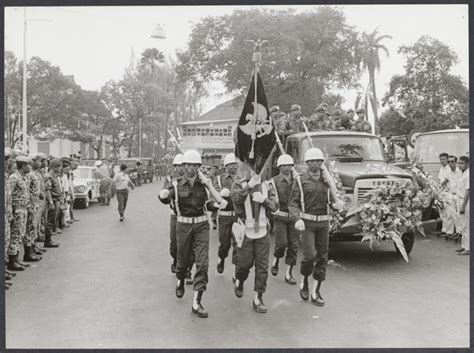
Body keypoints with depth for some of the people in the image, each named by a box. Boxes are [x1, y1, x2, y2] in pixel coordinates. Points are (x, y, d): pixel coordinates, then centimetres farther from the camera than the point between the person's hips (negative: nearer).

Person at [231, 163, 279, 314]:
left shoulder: (266, 185, 5)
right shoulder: (239, 185, -4)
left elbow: (275, 206, -1)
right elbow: (235, 199, -25)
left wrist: (263, 200, -19)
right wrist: (249, 186, -35)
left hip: (262, 232, 3)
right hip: (245, 232, -2)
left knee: (262, 266, 2)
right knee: (244, 263, 6)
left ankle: (258, 298, 14)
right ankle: (239, 282, 39)